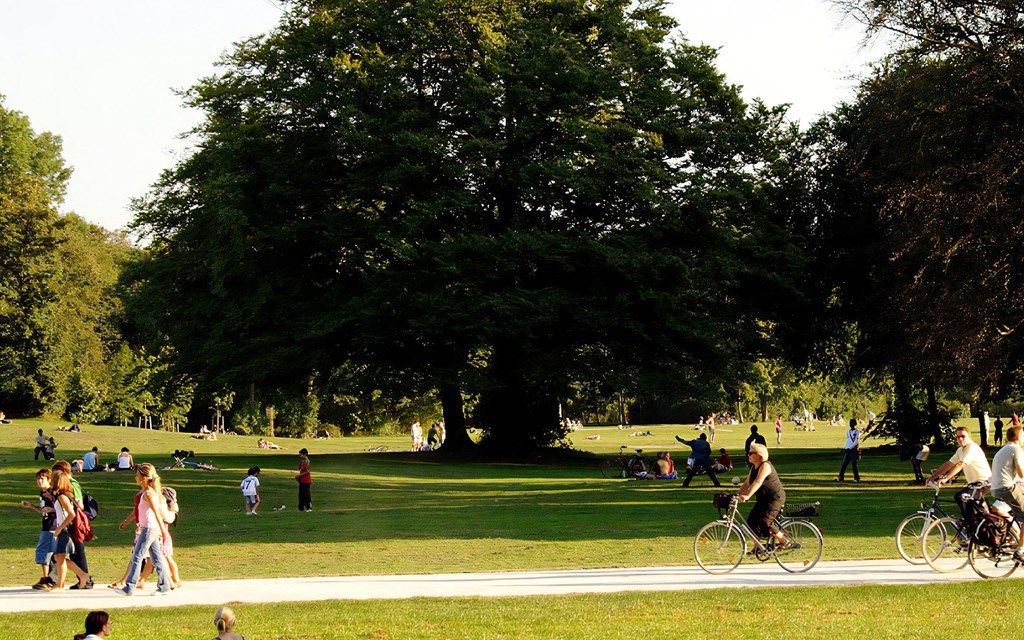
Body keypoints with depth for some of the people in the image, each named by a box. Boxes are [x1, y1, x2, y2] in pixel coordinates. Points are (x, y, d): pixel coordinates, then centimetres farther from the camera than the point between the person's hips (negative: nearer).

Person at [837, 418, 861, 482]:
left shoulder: (857, 431, -4)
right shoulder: (848, 431, 16)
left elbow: (856, 442, -13)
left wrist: (849, 448, -19)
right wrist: (844, 448, 12)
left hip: (854, 450, -6)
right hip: (847, 450, 6)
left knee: (854, 465, -5)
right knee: (844, 464, -1)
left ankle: (857, 478, 5)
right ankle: (841, 478, -2)